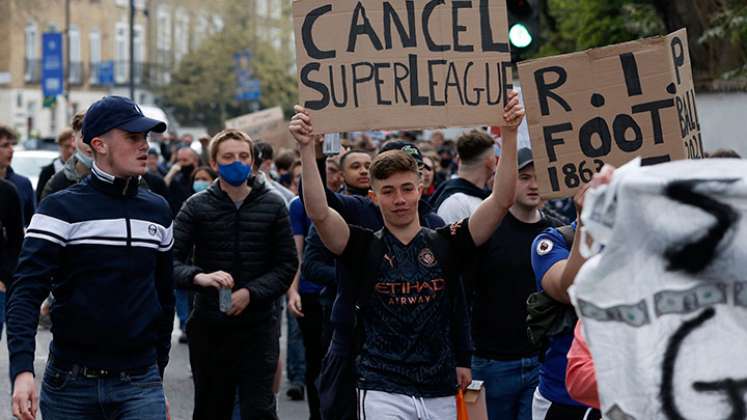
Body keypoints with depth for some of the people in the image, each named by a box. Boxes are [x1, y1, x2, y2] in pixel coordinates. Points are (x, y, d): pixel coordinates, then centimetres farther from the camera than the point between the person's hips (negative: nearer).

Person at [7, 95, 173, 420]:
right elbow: (26, 293, -13)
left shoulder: (158, 211, 9)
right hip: (70, 383, -2)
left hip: (140, 384, 3)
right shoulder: (61, 209, -5)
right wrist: (22, 371, -26)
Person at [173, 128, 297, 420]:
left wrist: (251, 293, -14)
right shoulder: (196, 207, 0)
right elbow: (171, 260, -8)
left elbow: (287, 264, 0)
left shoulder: (272, 206, 2)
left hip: (258, 326, -1)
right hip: (209, 326, 1)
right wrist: (200, 277, -29)